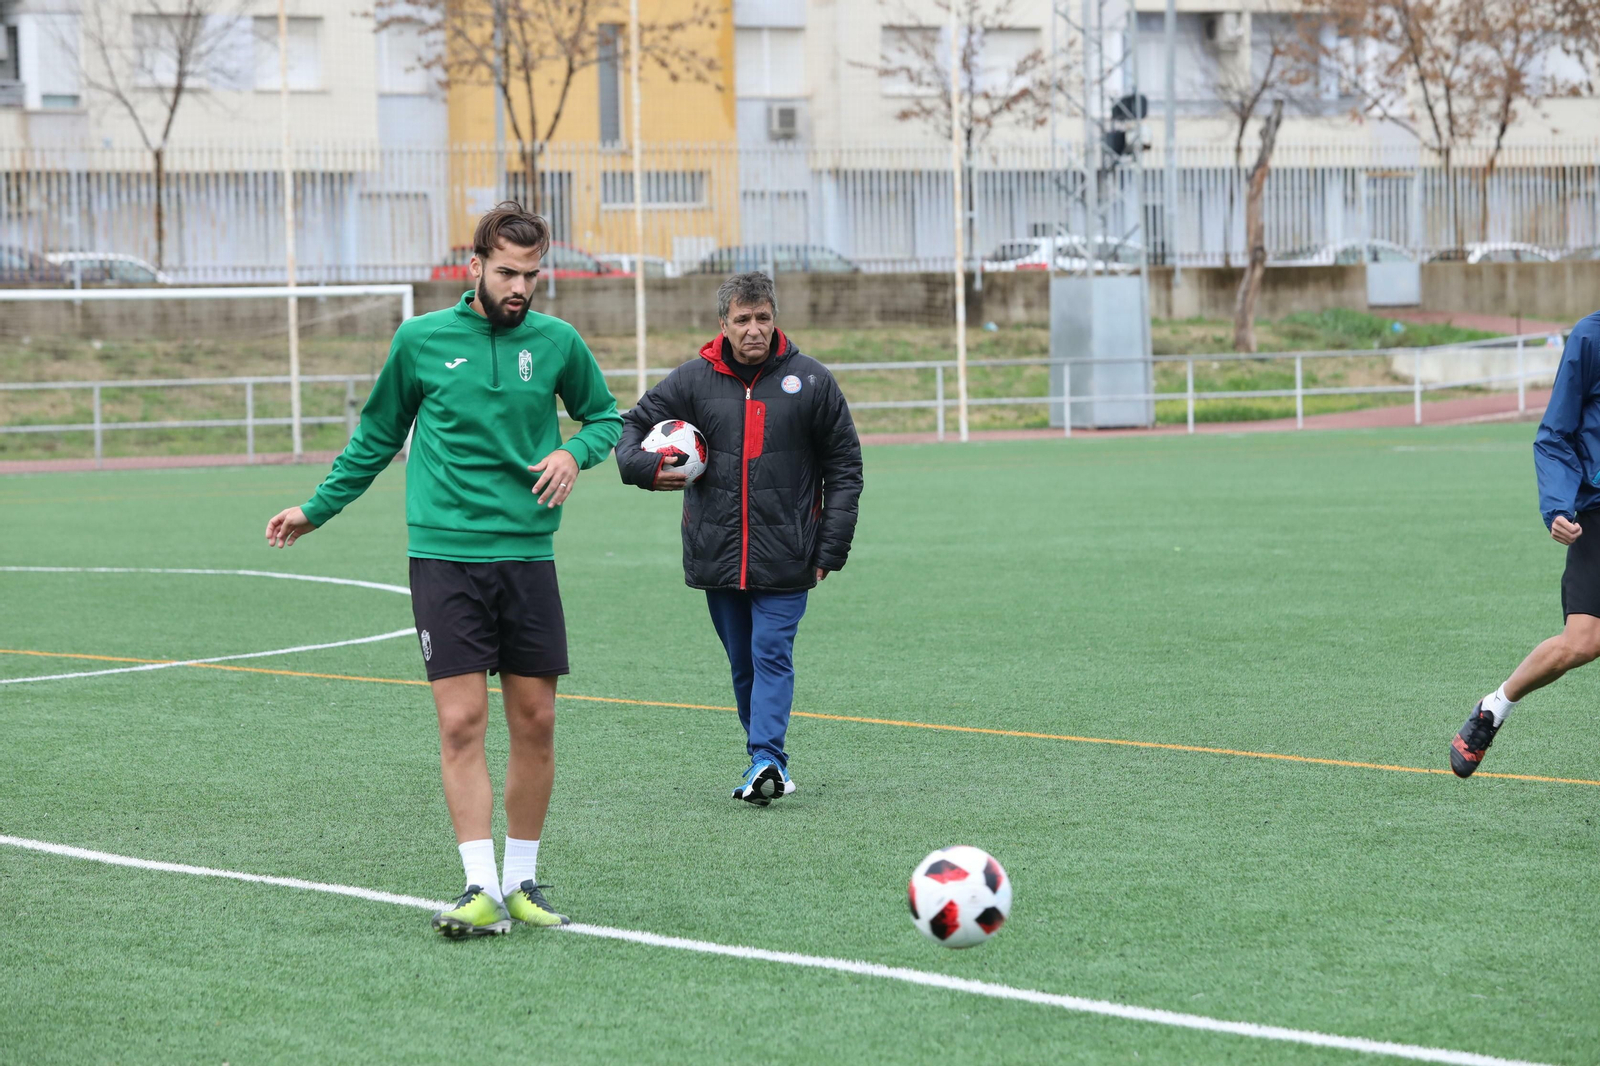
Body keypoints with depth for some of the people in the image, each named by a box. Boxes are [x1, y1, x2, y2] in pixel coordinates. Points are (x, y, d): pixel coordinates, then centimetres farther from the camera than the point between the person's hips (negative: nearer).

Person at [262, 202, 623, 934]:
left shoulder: (557, 342, 5)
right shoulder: (420, 340, 3)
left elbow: (604, 416, 19)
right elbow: (377, 436, 16)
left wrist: (576, 450, -3)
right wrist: (316, 510, 19)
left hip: (528, 556, 2)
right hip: (444, 554, -2)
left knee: (535, 723, 4)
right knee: (462, 722, -9)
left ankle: (522, 881, 17)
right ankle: (482, 889, -9)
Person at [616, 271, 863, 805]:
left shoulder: (810, 380, 1)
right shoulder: (693, 380, 3)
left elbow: (844, 466, 5)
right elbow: (631, 425, 13)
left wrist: (832, 547, -1)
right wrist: (646, 467, -10)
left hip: (785, 556, -3)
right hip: (716, 555, 3)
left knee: (772, 655, -11)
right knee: (743, 662, 9)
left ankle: (766, 757, -16)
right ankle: (769, 763, 18)